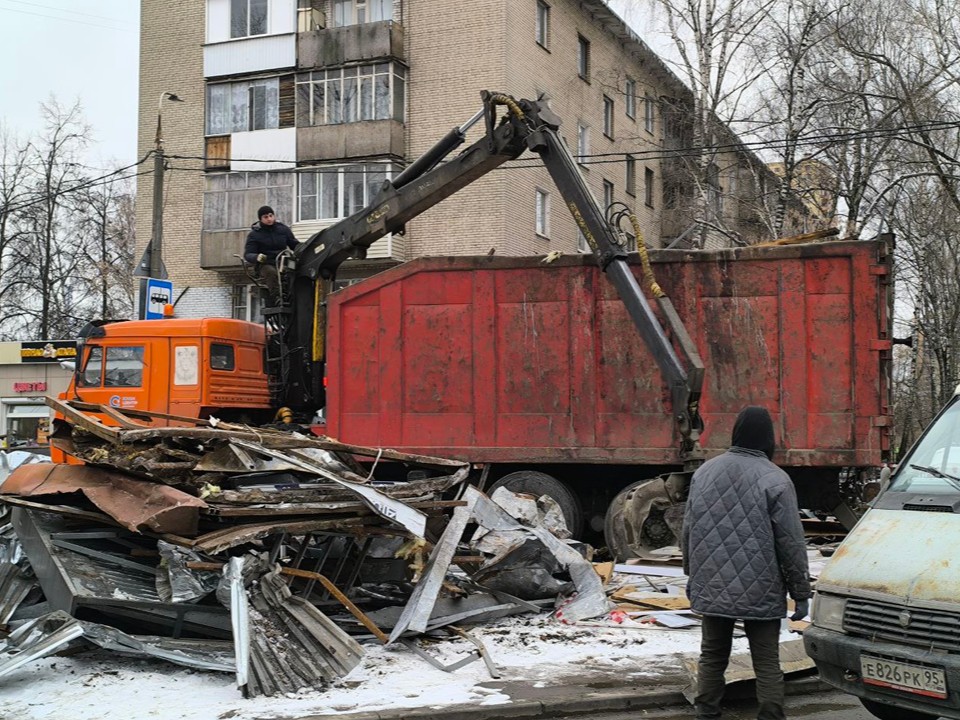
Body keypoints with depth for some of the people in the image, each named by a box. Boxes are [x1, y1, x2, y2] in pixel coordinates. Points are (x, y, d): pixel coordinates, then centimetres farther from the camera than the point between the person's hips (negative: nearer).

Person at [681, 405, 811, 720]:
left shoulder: (704, 471, 4)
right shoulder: (775, 479, -11)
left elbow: (687, 530, 11)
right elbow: (791, 543, -9)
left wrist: (692, 573, 23)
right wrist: (801, 593, -1)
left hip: (711, 588, 4)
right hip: (760, 591, -4)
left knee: (712, 656, 15)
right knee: (767, 662, 4)